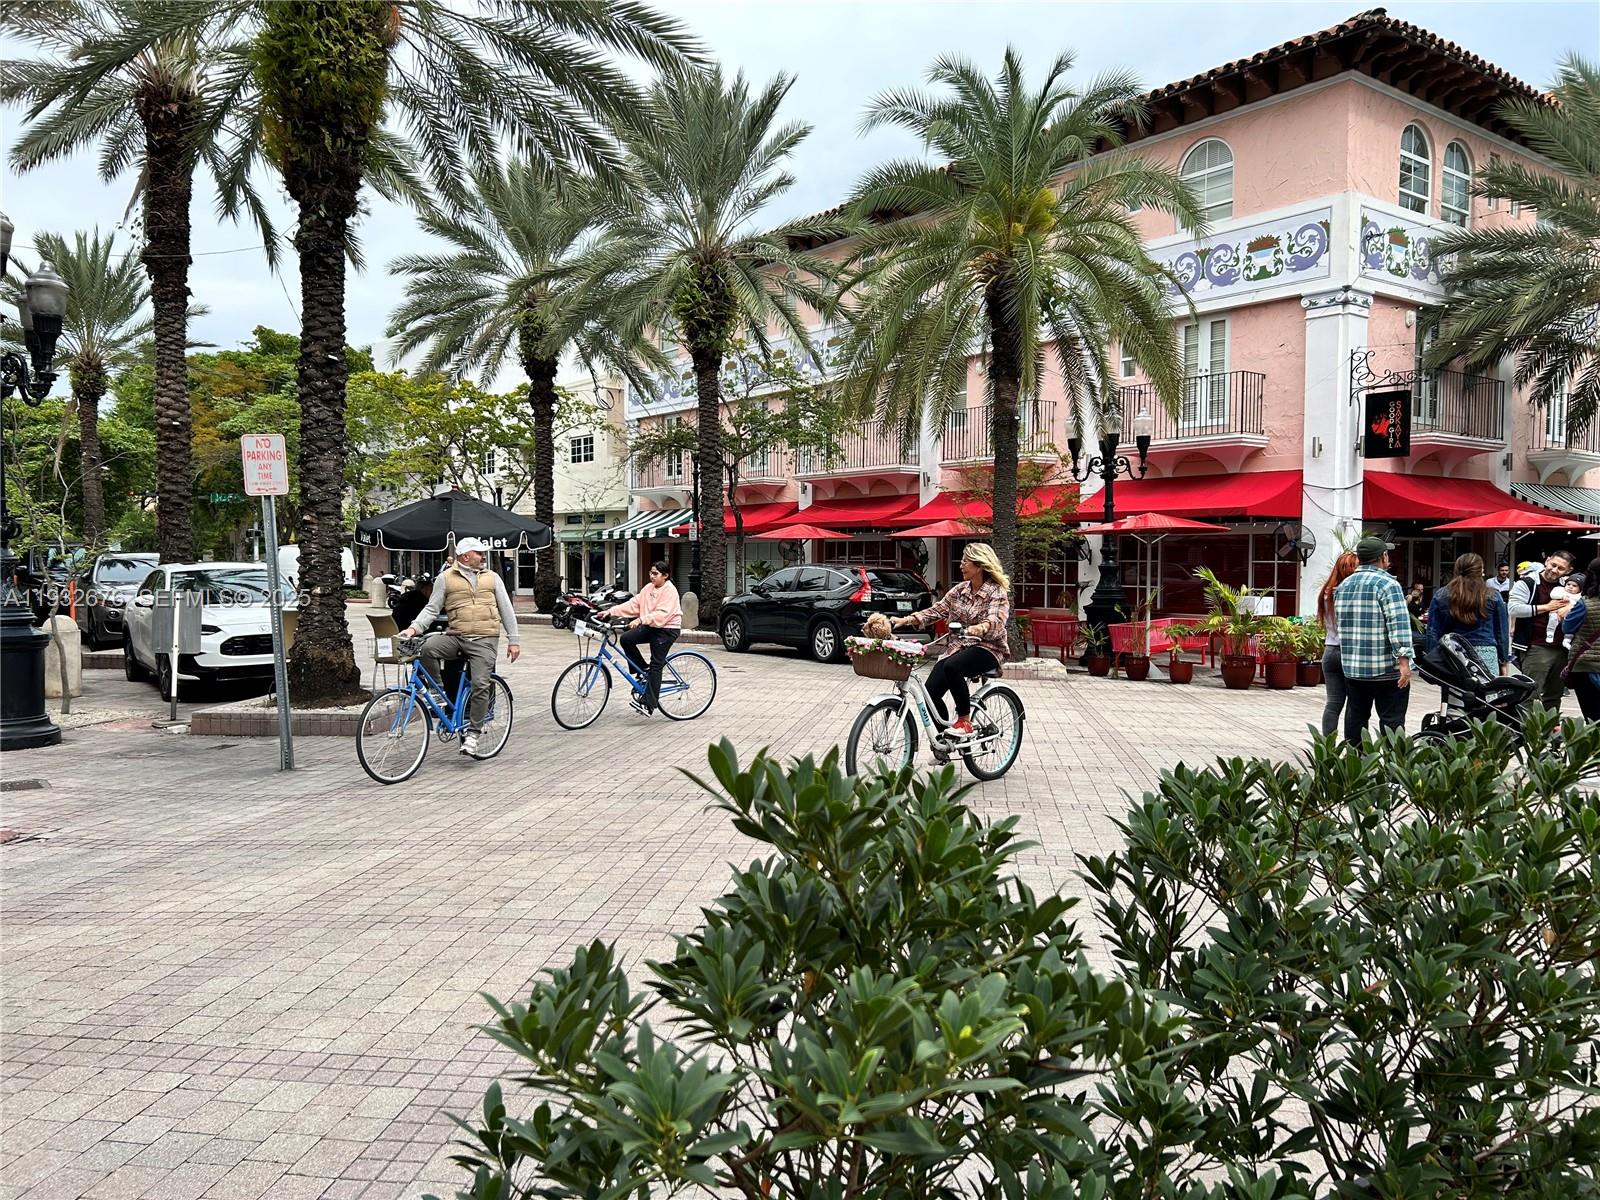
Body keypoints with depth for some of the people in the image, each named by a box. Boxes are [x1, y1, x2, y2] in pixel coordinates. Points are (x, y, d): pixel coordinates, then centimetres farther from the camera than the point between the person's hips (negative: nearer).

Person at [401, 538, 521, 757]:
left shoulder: (492, 578, 14)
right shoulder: (445, 578, 8)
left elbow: (506, 609, 14)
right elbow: (432, 608, 5)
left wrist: (513, 640, 9)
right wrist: (414, 627, -12)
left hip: (485, 640, 0)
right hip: (456, 636, 0)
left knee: (480, 685, -13)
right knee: (428, 648, -28)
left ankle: (472, 733, -2)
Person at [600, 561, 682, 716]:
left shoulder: (670, 591, -16)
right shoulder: (649, 588, 9)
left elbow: (662, 614, -28)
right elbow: (633, 604, 2)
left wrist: (641, 619, -39)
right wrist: (611, 611, -8)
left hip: (667, 629, -8)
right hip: (651, 627, 8)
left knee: (656, 665, -8)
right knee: (626, 639, -11)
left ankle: (649, 704, -7)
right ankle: (643, 671, 5)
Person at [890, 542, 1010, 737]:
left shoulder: (997, 592, -9)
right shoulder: (960, 590, 9)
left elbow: (996, 620, -27)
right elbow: (937, 610, 6)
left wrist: (980, 628, -50)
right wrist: (906, 620, -7)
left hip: (988, 648, -6)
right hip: (959, 646, 6)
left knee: (952, 667, -36)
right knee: (930, 692, -13)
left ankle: (964, 720, -19)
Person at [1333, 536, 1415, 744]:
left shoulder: (1342, 586, 11)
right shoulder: (1387, 584, -10)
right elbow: (1398, 624, -18)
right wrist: (1404, 660, -21)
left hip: (1351, 667, 6)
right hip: (1386, 669, -6)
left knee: (1355, 717, 12)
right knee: (1391, 721, -3)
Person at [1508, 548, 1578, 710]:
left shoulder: (1564, 587, 15)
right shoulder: (1528, 583, -5)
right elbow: (1514, 608, -17)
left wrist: (1570, 606, 2)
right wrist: (1547, 607, -14)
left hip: (1561, 649, 7)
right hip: (1536, 649, -7)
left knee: (1554, 697, 13)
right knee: (1532, 696, -12)